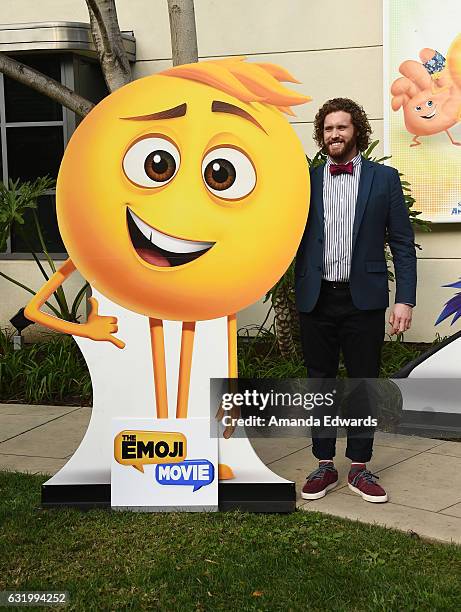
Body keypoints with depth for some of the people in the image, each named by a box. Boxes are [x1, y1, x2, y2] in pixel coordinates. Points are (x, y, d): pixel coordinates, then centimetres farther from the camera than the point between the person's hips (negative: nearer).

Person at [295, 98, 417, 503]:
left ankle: (359, 468, 19)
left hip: (364, 298, -1)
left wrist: (405, 298, -6)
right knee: (320, 383, 9)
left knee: (364, 383, 6)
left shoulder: (384, 178, 4)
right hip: (317, 299, 2)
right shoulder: (305, 181, 9)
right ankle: (325, 467, 22)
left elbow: (403, 243, 1)